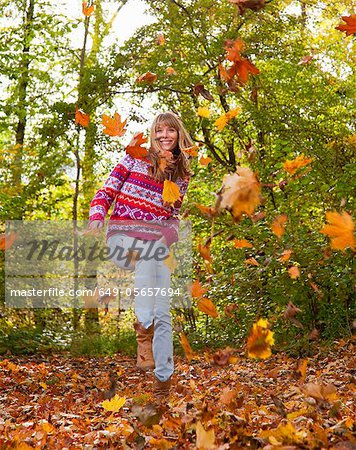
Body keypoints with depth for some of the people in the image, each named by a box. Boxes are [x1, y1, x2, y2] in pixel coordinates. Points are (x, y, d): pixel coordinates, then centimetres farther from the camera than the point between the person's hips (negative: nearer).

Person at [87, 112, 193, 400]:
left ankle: (164, 379, 0)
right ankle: (144, 331, -33)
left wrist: (171, 234, -1)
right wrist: (97, 217, -15)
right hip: (123, 236, -3)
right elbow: (106, 192, 2)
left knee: (163, 313, -5)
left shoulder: (182, 174, 14)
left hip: (156, 243, 3)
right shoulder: (135, 159, 5)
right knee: (146, 263, -38)